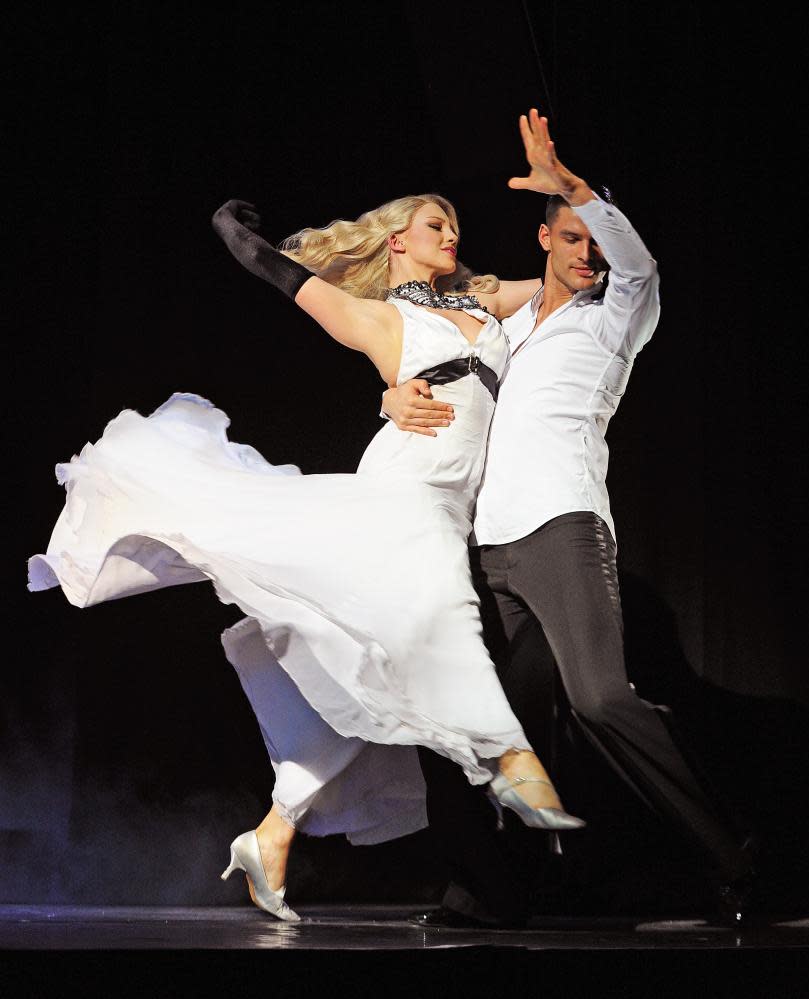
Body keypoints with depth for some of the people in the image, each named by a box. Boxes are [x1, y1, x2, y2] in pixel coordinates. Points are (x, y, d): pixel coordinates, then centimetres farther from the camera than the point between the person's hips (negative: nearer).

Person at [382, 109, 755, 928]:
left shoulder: (613, 320, 13)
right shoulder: (500, 329, 27)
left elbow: (638, 261, -8)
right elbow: (419, 371, 27)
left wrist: (569, 185, -22)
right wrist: (397, 398, 1)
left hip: (560, 527, -5)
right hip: (482, 546, 6)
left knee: (600, 699, -21)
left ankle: (727, 859, -14)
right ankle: (487, 889, 6)